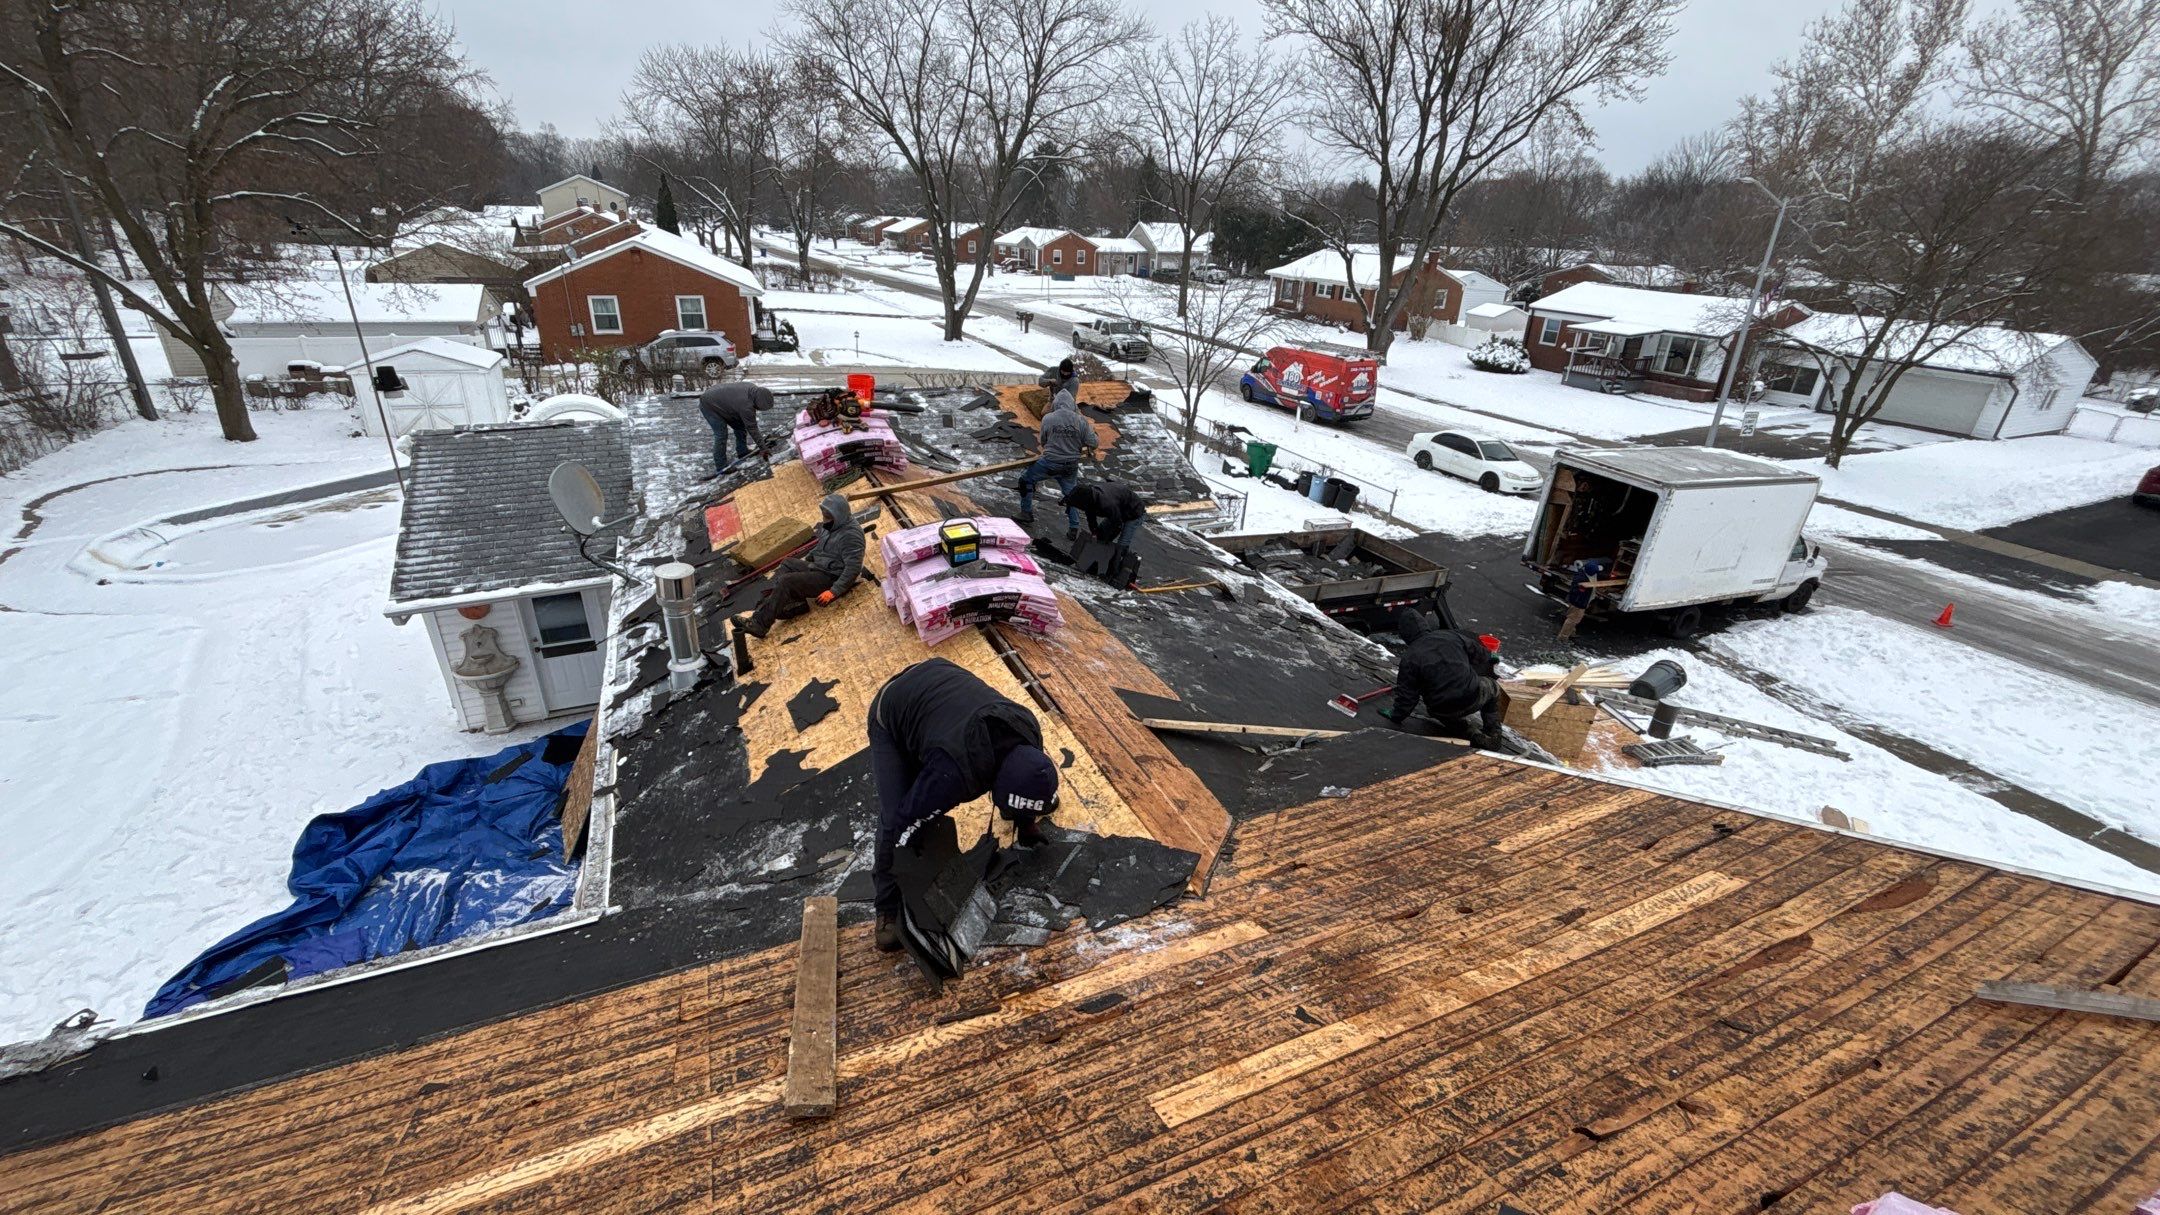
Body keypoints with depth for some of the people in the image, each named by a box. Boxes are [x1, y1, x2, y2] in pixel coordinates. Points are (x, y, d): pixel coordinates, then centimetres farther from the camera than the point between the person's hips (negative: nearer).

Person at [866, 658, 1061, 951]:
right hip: (893, 709, -6)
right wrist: (890, 903, -21)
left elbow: (1027, 778, 2)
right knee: (894, 816, -18)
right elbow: (903, 827, -33)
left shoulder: (1028, 732, -22)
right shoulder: (954, 772, -43)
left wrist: (1028, 824, 15)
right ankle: (889, 907, 1)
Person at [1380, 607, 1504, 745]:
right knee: (1492, 686, 30)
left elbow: (1406, 693, -4)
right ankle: (1492, 733, 25)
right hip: (1472, 700, 0)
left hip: (1441, 711, 0)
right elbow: (1479, 652, 15)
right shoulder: (1452, 635, -1)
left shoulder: (1409, 657, -7)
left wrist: (1397, 715, 11)